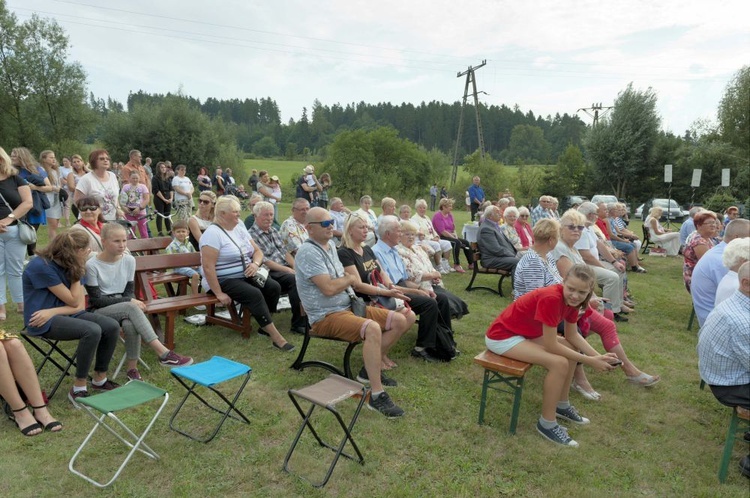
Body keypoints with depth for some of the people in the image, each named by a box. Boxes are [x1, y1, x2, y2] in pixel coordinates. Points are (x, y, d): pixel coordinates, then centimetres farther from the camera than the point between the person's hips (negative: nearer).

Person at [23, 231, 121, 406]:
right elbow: (73, 301, -15)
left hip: (64, 314, 7)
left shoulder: (70, 266, 4)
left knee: (112, 326, -11)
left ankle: (99, 379, 4)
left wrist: (52, 312, -17)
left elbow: (80, 306, -1)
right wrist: (78, 272, -13)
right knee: (92, 331, -30)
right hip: (44, 321, -7)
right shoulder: (41, 266, -19)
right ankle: (78, 389, -16)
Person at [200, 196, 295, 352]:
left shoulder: (240, 228, 10)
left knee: (274, 287, -14)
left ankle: (265, 325, -1)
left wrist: (255, 264, -11)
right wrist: (219, 293, -24)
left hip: (245, 275, 8)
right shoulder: (213, 233, -16)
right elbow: (208, 267, -22)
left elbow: (257, 251, 13)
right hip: (223, 280, -8)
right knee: (254, 294, -30)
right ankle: (276, 337, -26)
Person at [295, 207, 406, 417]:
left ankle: (370, 369, 13)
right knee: (372, 328, -35)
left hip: (349, 305, 10)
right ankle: (376, 395, -28)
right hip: (326, 316, -9)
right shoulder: (308, 252, -16)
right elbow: (329, 288, -24)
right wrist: (350, 278, -5)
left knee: (399, 320, 1)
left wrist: (349, 279, 0)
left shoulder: (331, 245, 14)